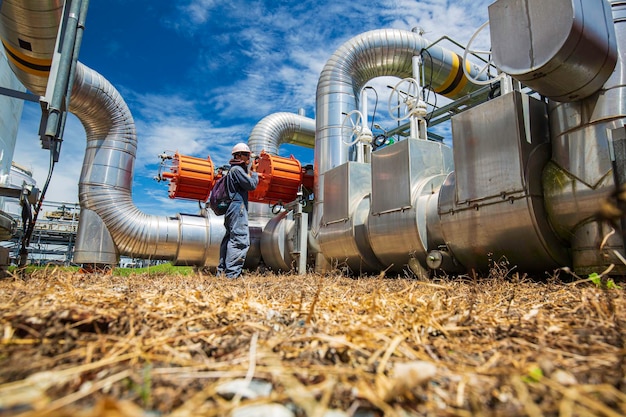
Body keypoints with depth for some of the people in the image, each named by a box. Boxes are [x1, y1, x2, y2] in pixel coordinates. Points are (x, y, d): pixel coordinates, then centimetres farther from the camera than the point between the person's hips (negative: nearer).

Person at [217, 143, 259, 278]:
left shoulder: (235, 169, 23)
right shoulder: (237, 169, -9)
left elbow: (246, 184, 19)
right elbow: (252, 185, -12)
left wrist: (251, 171, 17)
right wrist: (254, 171, 1)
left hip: (232, 210, 11)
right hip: (238, 208, -11)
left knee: (229, 239, 13)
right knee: (240, 241, -13)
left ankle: (222, 271, 18)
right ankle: (231, 274, -14)